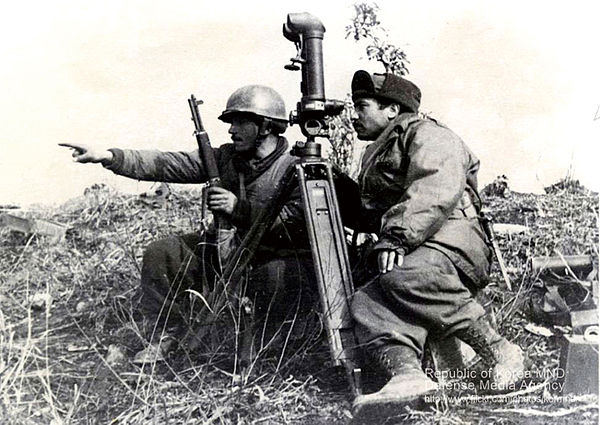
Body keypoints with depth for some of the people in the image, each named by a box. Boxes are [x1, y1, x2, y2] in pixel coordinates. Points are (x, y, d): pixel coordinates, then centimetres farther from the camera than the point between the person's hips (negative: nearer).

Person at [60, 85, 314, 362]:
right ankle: (168, 334, 8)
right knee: (161, 254, -6)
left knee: (278, 276, -38)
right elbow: (167, 164, -4)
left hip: (276, 258, -6)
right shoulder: (225, 157, 4)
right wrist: (108, 157, -14)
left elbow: (297, 222, -26)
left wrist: (239, 207, -29)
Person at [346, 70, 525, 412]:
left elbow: (437, 189, -15)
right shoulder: (375, 155, 33)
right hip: (401, 255, 7)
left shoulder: (425, 133, 6)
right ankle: (405, 371, -46)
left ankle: (498, 349, -26)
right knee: (366, 303, -24)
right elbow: (367, 215, 34)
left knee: (406, 276, -38)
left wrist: (397, 235, -26)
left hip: (450, 235, -7)